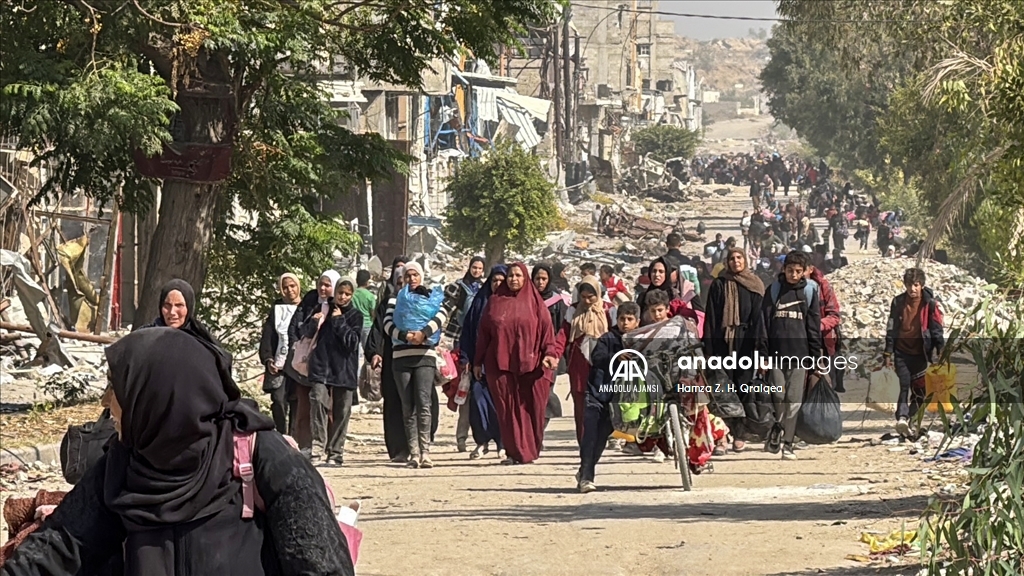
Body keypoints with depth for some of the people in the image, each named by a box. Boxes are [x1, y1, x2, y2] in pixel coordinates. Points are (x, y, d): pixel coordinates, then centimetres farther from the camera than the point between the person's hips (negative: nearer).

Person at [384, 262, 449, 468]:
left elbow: (442, 315, -6)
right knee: (408, 407, -1)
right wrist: (405, 335, -17)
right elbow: (387, 324, 1)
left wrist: (424, 332, -21)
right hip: (401, 356, 2)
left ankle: (425, 452, -19)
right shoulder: (396, 300, 17)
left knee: (423, 403, -14)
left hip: (425, 356, -2)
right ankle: (413, 453, -2)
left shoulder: (432, 298, 15)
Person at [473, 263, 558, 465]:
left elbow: (546, 328, 2)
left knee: (530, 408, -3)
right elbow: (484, 333, 14)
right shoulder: (495, 302, 13)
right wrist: (478, 362, 11)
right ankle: (514, 452, 1)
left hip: (529, 363, -1)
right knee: (507, 409, -2)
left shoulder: (534, 302, 8)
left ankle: (528, 451, 8)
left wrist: (549, 353, -12)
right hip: (500, 363, 1)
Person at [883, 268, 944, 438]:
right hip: (902, 352, -1)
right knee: (905, 385, -13)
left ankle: (908, 418, 16)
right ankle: (902, 417, -25)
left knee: (919, 388, 3)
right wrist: (888, 352, 4)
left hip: (920, 353, 1)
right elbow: (891, 329, 7)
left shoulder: (929, 304, -2)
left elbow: (937, 329, 2)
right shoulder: (898, 303, 2)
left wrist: (941, 350, -5)